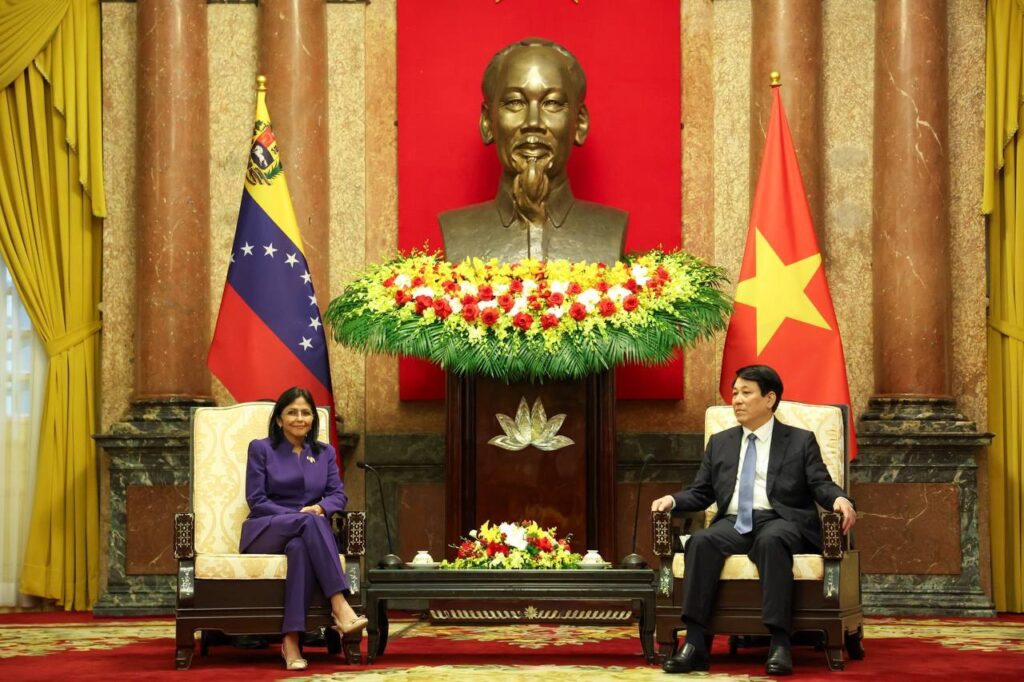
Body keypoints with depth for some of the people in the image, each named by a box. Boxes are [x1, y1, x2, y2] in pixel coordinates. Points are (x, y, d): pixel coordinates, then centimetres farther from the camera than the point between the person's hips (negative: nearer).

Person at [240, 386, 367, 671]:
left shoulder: (325, 453, 18)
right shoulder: (261, 449, 7)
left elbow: (338, 495, 7)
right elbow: (256, 500, -2)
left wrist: (320, 507, -18)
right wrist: (300, 515, -16)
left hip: (303, 535, 3)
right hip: (266, 533, -3)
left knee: (300, 547, -38)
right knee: (310, 522, -37)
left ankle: (291, 641, -46)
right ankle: (340, 608, -48)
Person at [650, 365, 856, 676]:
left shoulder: (801, 441, 14)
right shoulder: (720, 443, 24)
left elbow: (821, 485, 3)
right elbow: (701, 493, 21)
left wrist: (839, 499, -20)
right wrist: (672, 500, 0)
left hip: (781, 523, -3)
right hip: (734, 523, 3)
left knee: (770, 541, -39)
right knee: (701, 541, -31)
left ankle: (779, 644, -43)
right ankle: (695, 644, -37)